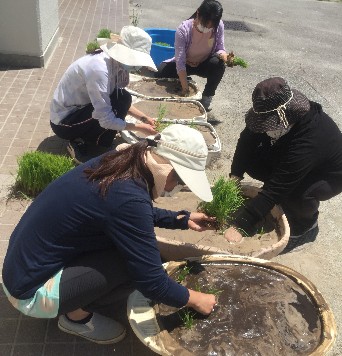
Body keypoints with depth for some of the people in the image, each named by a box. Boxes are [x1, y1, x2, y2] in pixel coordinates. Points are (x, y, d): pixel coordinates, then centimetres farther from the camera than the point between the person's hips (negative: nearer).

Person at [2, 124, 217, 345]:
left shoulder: (120, 162, -5)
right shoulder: (128, 197, -31)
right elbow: (151, 281, -23)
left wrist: (183, 219, 14)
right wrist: (194, 299, -6)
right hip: (32, 290, -8)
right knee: (137, 259, -18)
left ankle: (79, 302, 16)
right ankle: (77, 316, 5)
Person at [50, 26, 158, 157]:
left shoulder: (113, 62, -4)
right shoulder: (99, 68, -30)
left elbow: (123, 102, 10)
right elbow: (106, 120, -28)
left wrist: (144, 118, 2)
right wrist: (140, 127, -19)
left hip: (78, 110, 9)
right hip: (64, 123, -9)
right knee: (122, 99, -18)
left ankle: (82, 137, 5)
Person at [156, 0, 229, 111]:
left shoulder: (219, 26, -21)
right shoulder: (183, 29, -29)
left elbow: (220, 48, -10)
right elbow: (180, 61, -33)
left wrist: (223, 54, -37)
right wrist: (185, 89, -39)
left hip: (204, 64, 1)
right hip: (185, 65, -1)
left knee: (218, 63, -32)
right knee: (160, 72, -25)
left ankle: (206, 98, -13)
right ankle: (187, 81, 4)